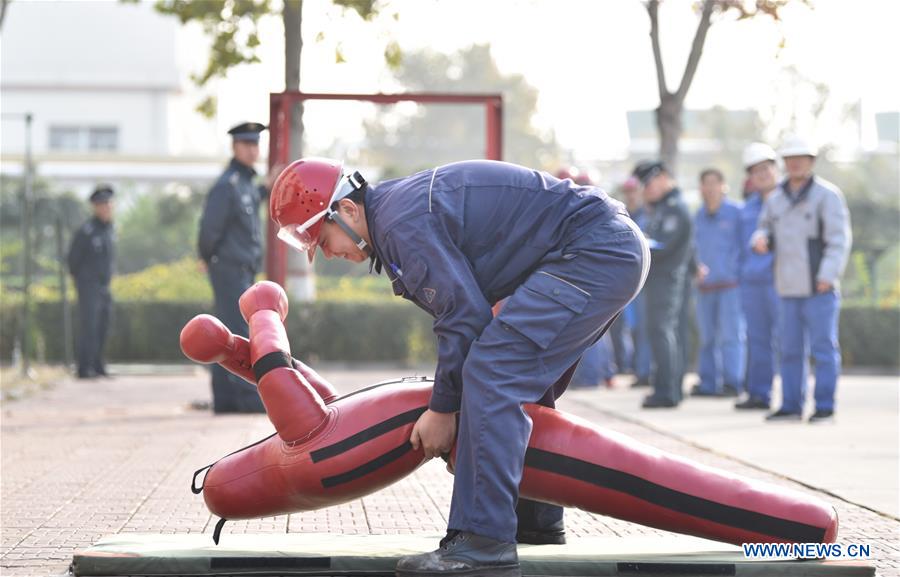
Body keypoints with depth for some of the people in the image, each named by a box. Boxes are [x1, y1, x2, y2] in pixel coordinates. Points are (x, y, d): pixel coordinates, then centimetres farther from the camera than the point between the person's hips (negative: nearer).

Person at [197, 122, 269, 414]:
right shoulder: (226, 185, -14)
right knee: (240, 334, -11)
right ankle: (249, 397, -14)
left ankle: (224, 399, 11)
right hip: (230, 270, -9)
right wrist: (208, 259, -1)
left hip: (243, 271, 9)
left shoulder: (246, 182, 15)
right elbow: (210, 228, -15)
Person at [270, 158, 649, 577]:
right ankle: (536, 521, 30)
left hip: (593, 253, -11)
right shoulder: (400, 205, 16)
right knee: (522, 386, 22)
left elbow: (465, 315, -17)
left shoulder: (404, 223, -16)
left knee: (491, 374, -18)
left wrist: (443, 408, -7)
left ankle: (484, 542, -21)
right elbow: (461, 305, 21)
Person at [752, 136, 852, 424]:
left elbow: (839, 238, -9)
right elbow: (767, 228, 23)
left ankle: (825, 407, 1)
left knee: (824, 348, -3)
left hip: (819, 288, -6)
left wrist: (827, 276, -18)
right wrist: (761, 239, -3)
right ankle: (791, 406, 14)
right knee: (790, 349, 8)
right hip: (789, 287, 6)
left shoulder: (827, 195, -4)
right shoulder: (776, 199, 14)